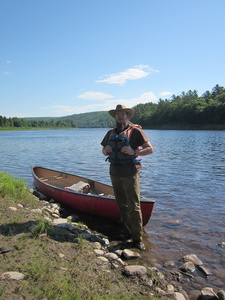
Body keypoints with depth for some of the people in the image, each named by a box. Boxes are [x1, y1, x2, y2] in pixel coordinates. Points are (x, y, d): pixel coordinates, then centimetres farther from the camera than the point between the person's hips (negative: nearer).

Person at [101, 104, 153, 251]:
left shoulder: (135, 130, -5)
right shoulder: (111, 133, 13)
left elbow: (150, 149, -9)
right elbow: (104, 151, 19)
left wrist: (134, 152, -25)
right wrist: (106, 150, -5)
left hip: (130, 172, -6)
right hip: (115, 172, 6)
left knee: (134, 205, -6)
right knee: (121, 204, 14)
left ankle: (137, 238, 3)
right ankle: (126, 231, 29)